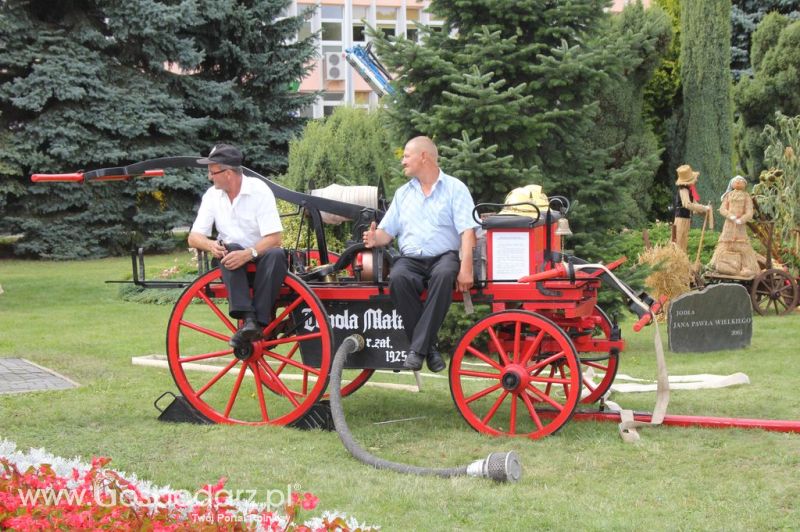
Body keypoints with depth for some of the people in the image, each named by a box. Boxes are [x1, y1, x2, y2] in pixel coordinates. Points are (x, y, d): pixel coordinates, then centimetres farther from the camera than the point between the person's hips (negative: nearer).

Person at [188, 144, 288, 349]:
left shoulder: (259, 191, -12)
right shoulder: (212, 195, 0)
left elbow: (274, 238, -18)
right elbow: (193, 237, -1)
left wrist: (249, 253, -36)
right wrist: (210, 245, -24)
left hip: (259, 256, -2)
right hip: (233, 261, 2)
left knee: (276, 254, -35)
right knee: (230, 249, -32)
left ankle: (261, 323, -38)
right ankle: (247, 319, -44)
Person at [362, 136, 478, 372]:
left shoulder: (455, 188, 7)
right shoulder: (403, 193, 22)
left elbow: (467, 231, -5)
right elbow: (387, 231, 15)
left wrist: (466, 268, -20)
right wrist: (375, 239, -10)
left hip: (444, 256, -3)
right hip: (410, 258, 3)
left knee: (444, 275, -38)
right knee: (398, 278, -33)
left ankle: (417, 348, -36)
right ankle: (428, 347, -27)